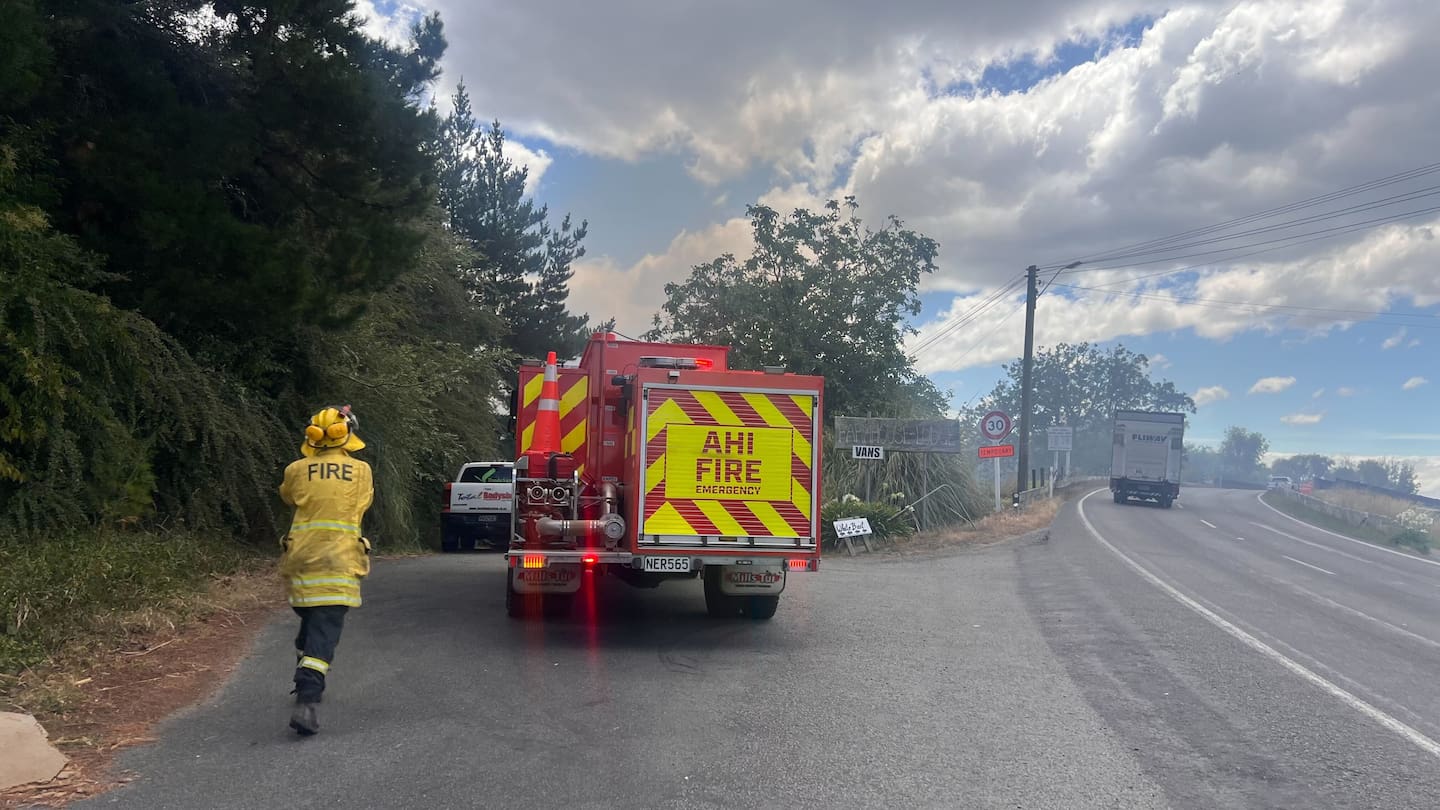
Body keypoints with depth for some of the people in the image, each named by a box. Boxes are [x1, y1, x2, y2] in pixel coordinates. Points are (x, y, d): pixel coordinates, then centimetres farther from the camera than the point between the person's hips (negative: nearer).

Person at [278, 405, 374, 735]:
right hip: (338, 564, -3)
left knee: (309, 622, 22)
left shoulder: (297, 470, 3)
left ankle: (307, 684, 37)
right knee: (325, 632, -7)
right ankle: (305, 702, -20)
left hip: (301, 560, 3)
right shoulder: (361, 471, 1)